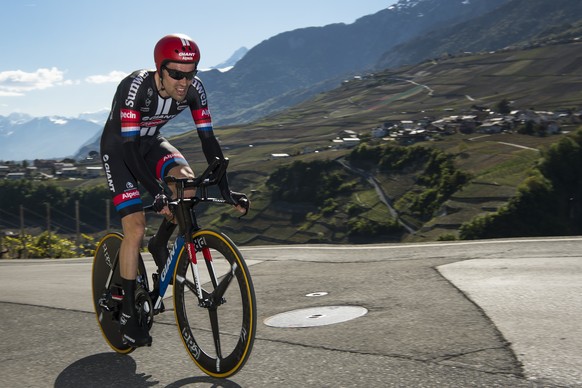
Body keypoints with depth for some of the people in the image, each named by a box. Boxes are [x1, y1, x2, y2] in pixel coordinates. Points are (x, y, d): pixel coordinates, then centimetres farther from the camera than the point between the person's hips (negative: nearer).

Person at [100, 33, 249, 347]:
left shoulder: (194, 88, -20)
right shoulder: (135, 86, -34)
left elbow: (208, 139, -17)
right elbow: (129, 147, -37)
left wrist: (225, 189, -25)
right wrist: (157, 194, -48)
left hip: (150, 142, 4)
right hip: (118, 147, -4)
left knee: (187, 180, -27)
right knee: (135, 227, -14)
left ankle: (160, 244, 1)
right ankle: (128, 315, -2)